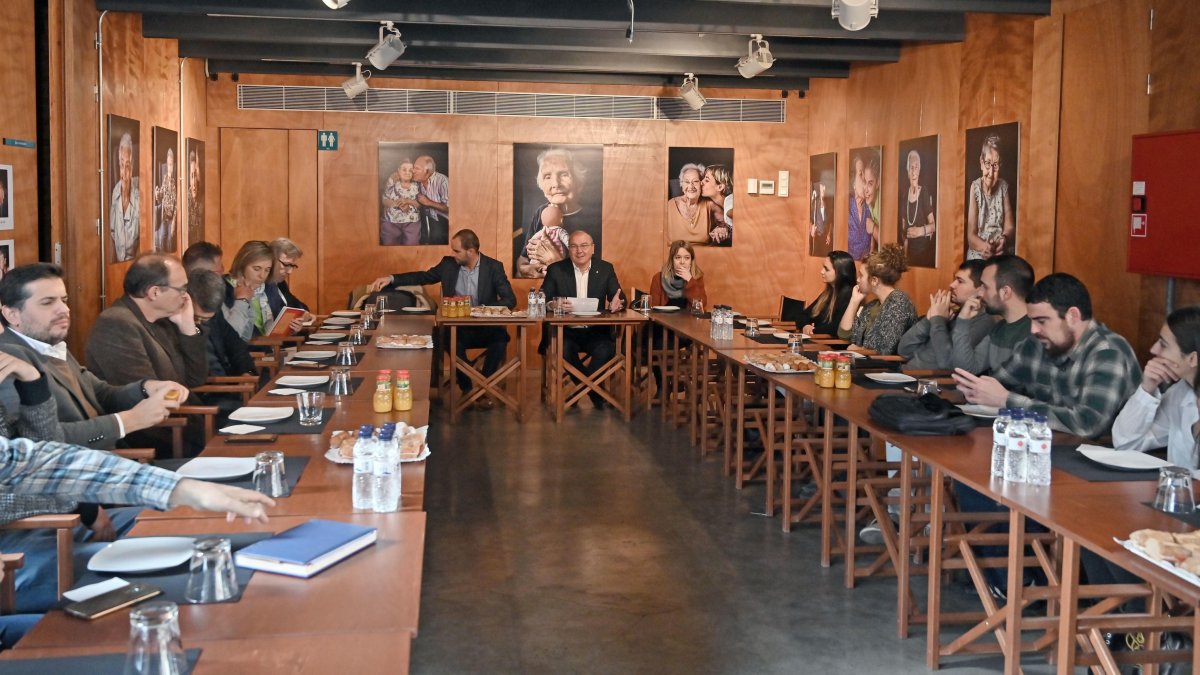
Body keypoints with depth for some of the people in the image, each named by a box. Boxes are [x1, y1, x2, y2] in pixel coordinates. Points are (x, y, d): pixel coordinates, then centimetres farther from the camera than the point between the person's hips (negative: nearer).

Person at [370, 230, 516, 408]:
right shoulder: (448, 264, 3)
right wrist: (391, 278, 2)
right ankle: (466, 388, -10)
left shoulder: (494, 267, -5)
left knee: (501, 338, -34)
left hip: (486, 327, -1)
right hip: (457, 327, 2)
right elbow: (423, 277, 15)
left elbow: (510, 300, -10)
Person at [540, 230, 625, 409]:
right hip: (565, 332, -1)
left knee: (607, 349, -30)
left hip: (595, 332, 1)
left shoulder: (606, 269, 8)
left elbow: (619, 299, 2)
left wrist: (616, 304, -24)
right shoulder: (556, 270, 4)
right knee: (563, 349, -32)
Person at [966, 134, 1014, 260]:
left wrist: (1004, 239, -18)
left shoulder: (1004, 186, 6)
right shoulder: (975, 187, -3)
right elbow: (971, 235, -6)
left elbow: (1010, 227, 5)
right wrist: (983, 246, -27)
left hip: (1002, 254, 3)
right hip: (978, 255, -2)